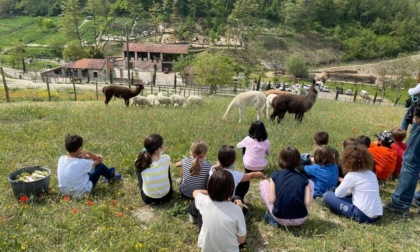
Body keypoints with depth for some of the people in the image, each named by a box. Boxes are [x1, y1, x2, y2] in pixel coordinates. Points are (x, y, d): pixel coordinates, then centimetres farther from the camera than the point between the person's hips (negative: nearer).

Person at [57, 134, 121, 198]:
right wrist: (88, 152, -11)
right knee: (100, 166, 3)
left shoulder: (61, 159, -12)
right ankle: (111, 177, 36)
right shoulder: (81, 163, -29)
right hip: (80, 193, -6)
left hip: (64, 191, 6)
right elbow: (98, 161, -10)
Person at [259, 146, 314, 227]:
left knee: (263, 183, 16)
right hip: (300, 220, 1)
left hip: (280, 219, -1)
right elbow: (307, 203, -6)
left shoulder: (275, 175, -4)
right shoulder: (304, 178, 0)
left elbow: (272, 200, -8)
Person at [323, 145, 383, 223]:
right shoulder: (371, 174, 9)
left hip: (363, 215, -7)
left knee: (328, 195, -3)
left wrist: (347, 191, 17)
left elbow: (338, 194, -3)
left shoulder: (351, 175, -10)